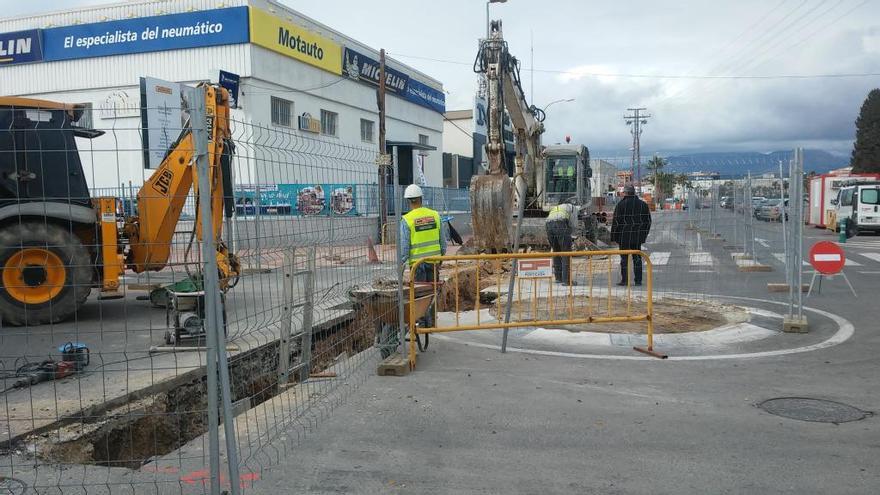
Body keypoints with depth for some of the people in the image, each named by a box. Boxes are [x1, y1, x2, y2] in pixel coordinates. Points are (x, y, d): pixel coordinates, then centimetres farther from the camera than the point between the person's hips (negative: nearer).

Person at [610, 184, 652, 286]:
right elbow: (648, 221, 10)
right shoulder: (643, 204, 6)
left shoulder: (621, 205, -8)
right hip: (637, 237, 4)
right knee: (637, 258, 9)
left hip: (624, 236, -4)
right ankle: (638, 280, 9)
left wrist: (614, 237, -2)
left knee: (624, 259, 1)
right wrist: (644, 235, 17)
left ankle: (625, 280, 1)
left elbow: (616, 222, -8)